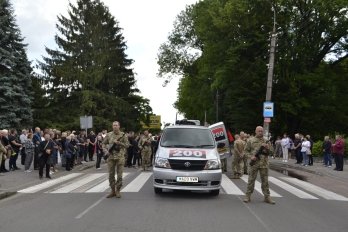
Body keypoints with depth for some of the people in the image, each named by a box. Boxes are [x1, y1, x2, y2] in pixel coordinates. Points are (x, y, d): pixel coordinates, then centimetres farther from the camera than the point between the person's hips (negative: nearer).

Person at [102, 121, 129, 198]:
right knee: (111, 175, 6)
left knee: (119, 175, 0)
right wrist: (105, 151, -3)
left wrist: (119, 143, -14)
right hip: (111, 157, 2)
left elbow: (127, 145, -2)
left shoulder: (123, 135, 0)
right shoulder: (108, 135, 6)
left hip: (120, 157, -2)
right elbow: (104, 143, 14)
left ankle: (118, 191, 12)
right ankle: (113, 191, 18)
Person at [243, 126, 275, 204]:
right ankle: (248, 196, 12)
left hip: (264, 164, 2)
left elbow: (269, 153, 10)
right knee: (251, 180, 3)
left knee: (265, 181, 6)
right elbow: (246, 150, 5)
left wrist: (267, 148, -12)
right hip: (254, 164, -2)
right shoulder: (250, 141, 2)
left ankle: (267, 197, 13)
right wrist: (251, 156, -11)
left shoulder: (266, 141, 9)